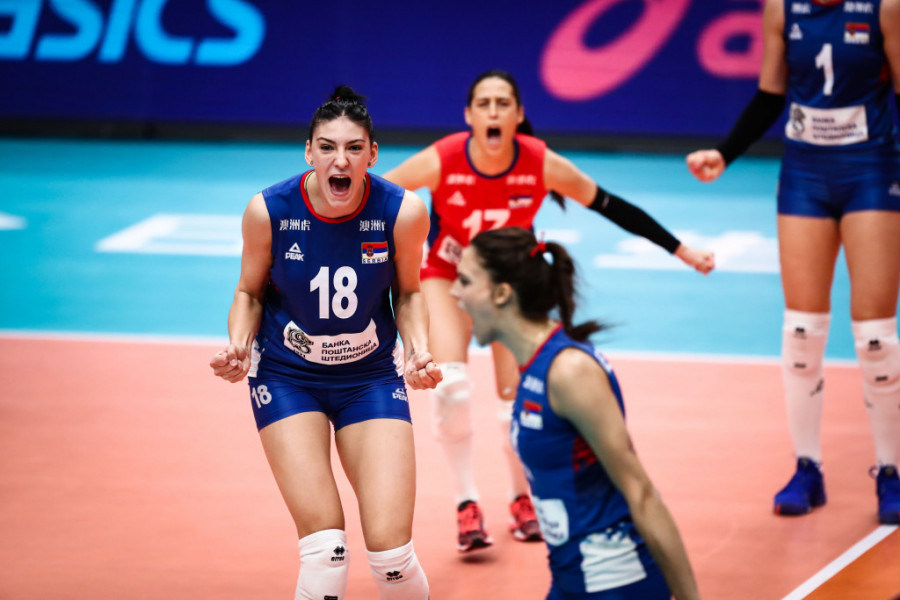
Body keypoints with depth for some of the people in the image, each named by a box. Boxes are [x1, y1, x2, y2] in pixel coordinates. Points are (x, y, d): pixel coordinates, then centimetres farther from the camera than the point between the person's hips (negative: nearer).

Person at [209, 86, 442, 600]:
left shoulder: (403, 211, -17)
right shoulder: (268, 211, -18)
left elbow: (408, 293, 2)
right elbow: (251, 293, 0)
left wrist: (419, 350, -16)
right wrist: (239, 346, -19)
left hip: (371, 376, 1)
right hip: (287, 377, -1)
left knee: (390, 549, -9)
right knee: (325, 549, -14)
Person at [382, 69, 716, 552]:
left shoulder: (542, 164, -25)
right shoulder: (441, 161, -30)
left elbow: (611, 207, -14)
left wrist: (682, 251, -10)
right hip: (447, 273, -1)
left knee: (518, 398, -3)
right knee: (451, 384, -21)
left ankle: (521, 499, 25)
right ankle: (467, 505, -5)